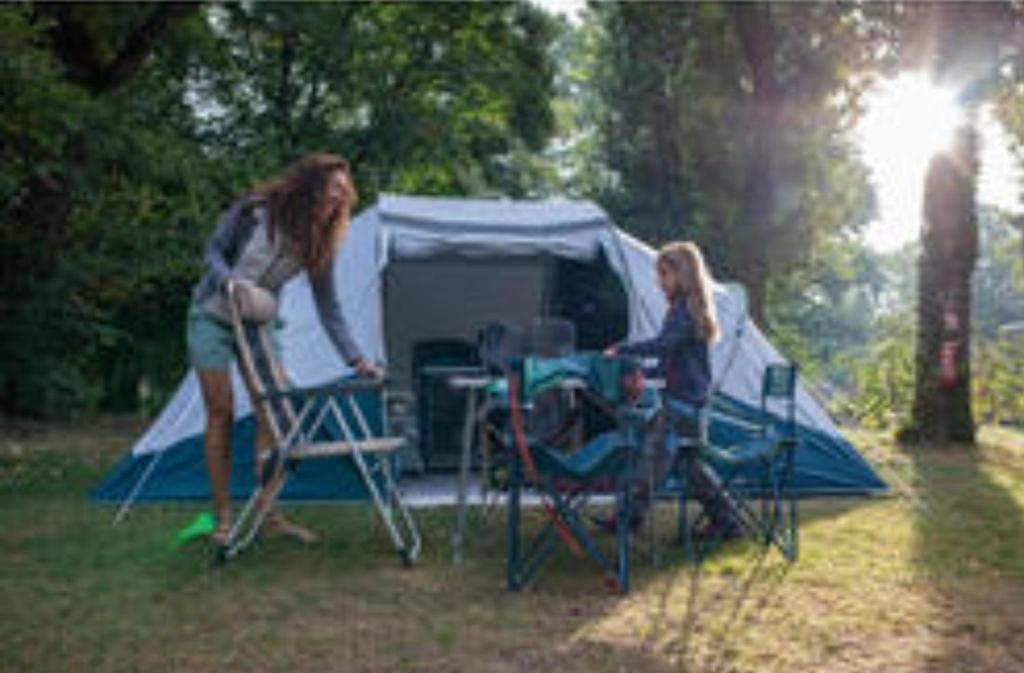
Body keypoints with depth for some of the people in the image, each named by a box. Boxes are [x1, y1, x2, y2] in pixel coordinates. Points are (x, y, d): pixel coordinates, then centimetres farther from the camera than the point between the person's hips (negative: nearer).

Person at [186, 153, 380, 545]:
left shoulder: (318, 242, -9)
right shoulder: (254, 211, -17)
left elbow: (328, 307, -7)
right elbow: (213, 252, -7)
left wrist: (355, 359, -12)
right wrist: (230, 281, -28)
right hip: (214, 318, -3)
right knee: (221, 413, -5)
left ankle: (269, 514, 2)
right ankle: (223, 518, 2)